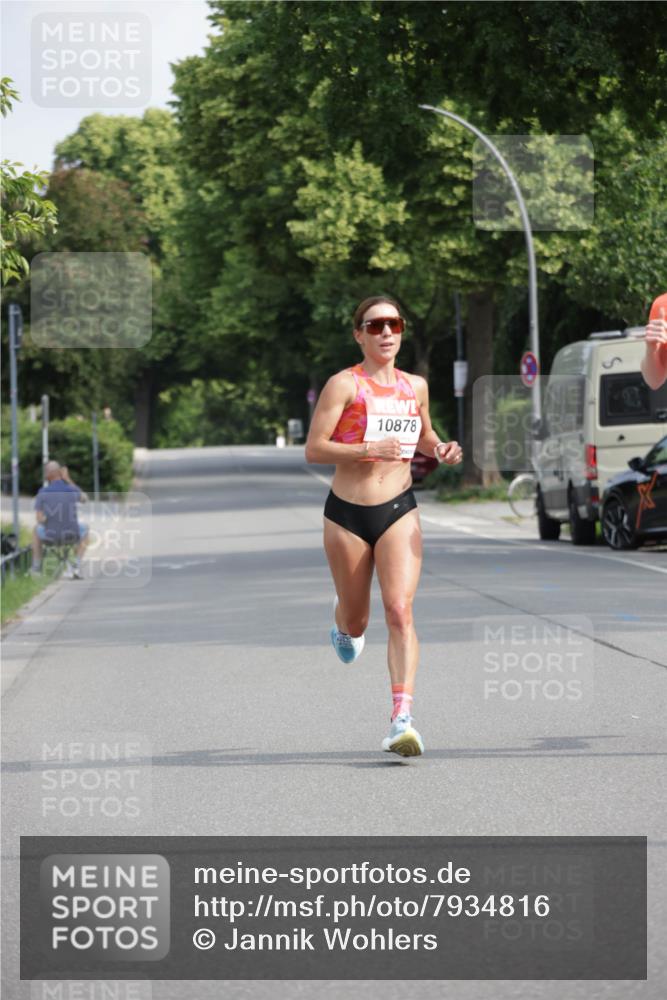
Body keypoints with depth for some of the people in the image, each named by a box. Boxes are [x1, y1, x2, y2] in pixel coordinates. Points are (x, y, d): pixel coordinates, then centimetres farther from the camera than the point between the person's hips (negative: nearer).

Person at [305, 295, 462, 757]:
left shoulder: (416, 386, 8)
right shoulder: (344, 384, -7)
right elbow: (314, 449, -11)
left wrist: (441, 450, 3)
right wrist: (368, 449, -24)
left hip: (399, 511, 2)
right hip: (347, 512, -2)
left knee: (400, 611, -16)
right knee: (356, 619, 13)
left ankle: (402, 719, -21)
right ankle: (345, 626, 53)